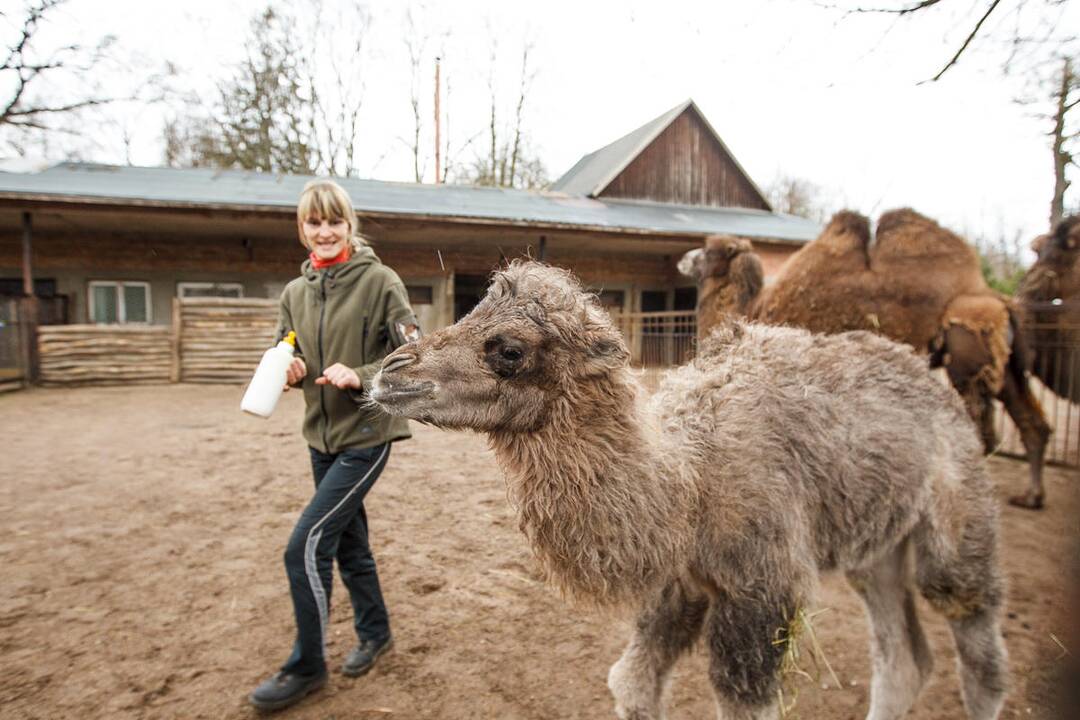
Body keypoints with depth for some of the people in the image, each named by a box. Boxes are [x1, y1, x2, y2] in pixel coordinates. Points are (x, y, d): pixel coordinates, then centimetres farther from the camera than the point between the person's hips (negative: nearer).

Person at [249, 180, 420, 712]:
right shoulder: (295, 293, 7)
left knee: (305, 546, -8)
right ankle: (374, 633, 40)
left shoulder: (379, 280, -10)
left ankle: (306, 667, 13)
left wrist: (361, 376, -24)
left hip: (366, 434, -6)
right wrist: (288, 370, -7)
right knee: (348, 542, 18)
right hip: (321, 435, 6)